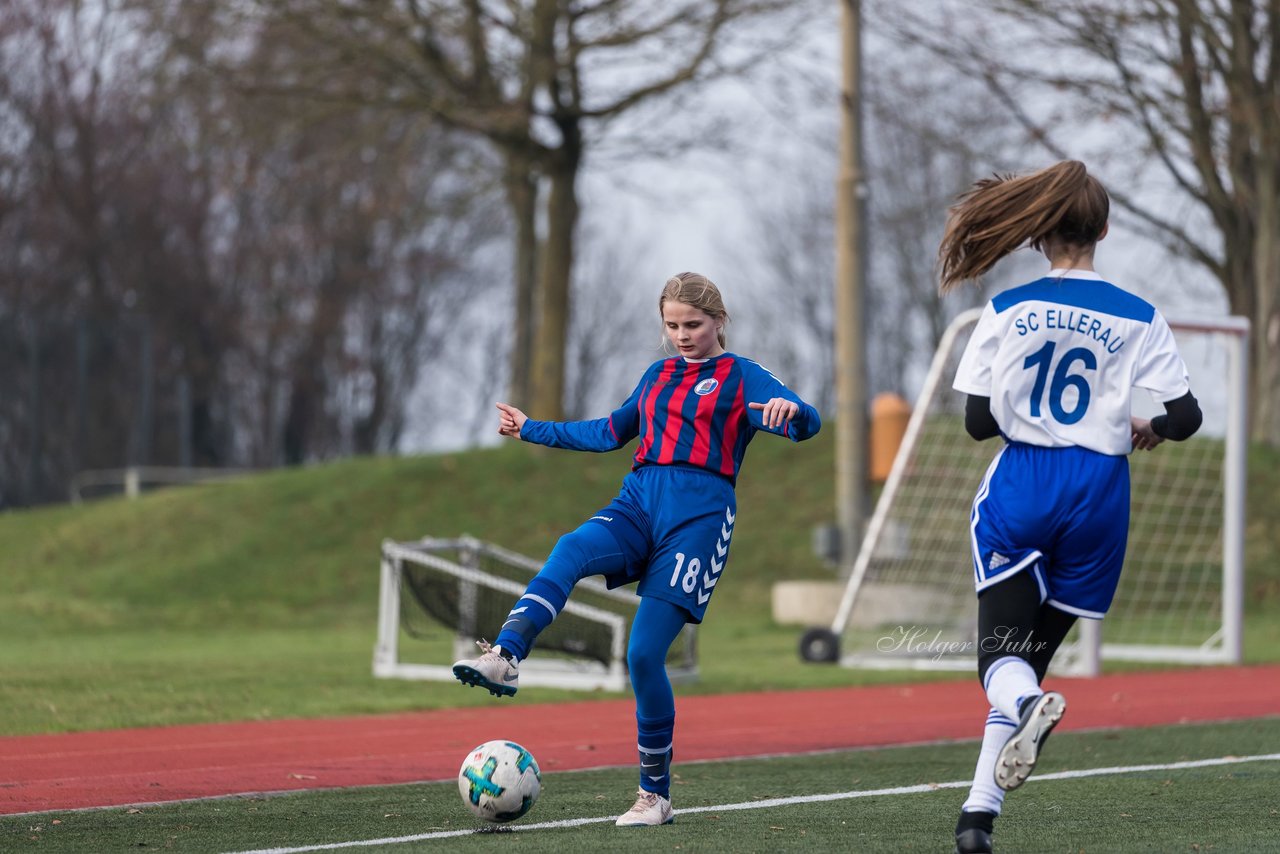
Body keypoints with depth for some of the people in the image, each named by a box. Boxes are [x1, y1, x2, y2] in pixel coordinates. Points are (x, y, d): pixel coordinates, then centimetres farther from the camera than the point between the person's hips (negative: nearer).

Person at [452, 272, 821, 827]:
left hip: (698, 515, -5)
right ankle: (504, 658, -52)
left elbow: (806, 424, -8)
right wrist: (533, 430, 39)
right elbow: (610, 433, 36)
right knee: (571, 551, -31)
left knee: (645, 654, -13)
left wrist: (789, 411, -32)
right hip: (639, 503, 5)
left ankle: (656, 795, 1)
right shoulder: (658, 376, 23)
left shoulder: (741, 377, 6)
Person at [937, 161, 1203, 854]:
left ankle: (1024, 702, -38)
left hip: (1019, 491, -1)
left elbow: (979, 421, -3)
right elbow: (1187, 416, -4)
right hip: (1098, 498, 1)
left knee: (1000, 652, -1)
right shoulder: (1138, 318, -2)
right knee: (1033, 652, 11)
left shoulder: (1008, 311, -2)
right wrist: (1145, 430, 17)